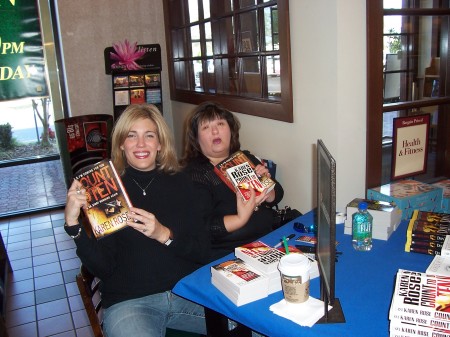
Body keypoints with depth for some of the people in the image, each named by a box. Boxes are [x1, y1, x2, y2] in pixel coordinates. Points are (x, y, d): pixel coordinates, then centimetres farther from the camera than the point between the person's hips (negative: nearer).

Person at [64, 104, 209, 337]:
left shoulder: (179, 183, 8)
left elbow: (202, 252, 2)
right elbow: (102, 268, -3)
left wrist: (164, 234, -15)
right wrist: (73, 223, -16)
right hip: (129, 300, -2)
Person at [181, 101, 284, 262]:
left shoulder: (246, 159, 12)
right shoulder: (193, 173, -8)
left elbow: (277, 197, 14)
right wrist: (241, 219, -28)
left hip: (267, 242, 7)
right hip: (224, 253, -6)